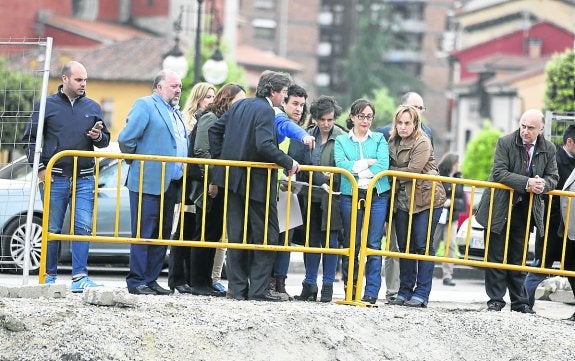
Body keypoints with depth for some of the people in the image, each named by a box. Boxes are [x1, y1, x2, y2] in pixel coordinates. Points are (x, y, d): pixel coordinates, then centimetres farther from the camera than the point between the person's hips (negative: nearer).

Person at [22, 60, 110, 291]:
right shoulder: (46, 106, 4)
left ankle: (79, 277, -7)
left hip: (84, 179, 2)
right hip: (54, 178, -2)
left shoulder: (92, 108, 13)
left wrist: (98, 137, -5)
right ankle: (49, 276, 11)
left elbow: (105, 140, 19)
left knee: (83, 227, -7)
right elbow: (30, 139, 5)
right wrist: (39, 168, -5)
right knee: (52, 229, 3)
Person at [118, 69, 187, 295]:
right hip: (149, 183, -8)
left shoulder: (176, 113, 21)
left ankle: (151, 280, 13)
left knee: (162, 234, 8)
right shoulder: (145, 105, -5)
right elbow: (126, 139, -11)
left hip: (171, 185, 8)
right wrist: (137, 163, -1)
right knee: (143, 233, -6)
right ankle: (136, 281, -5)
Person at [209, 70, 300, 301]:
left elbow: (215, 129, 15)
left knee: (237, 235, 9)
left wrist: (220, 160, 17)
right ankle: (258, 289, -3)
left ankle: (237, 287, 10)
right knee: (267, 235, 1)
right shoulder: (265, 111, -14)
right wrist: (288, 163, -16)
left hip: (233, 177, 8)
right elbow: (265, 145, -25)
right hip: (257, 182, -8)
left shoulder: (239, 105, 11)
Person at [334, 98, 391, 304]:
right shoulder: (341, 141, 12)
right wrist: (367, 163, -8)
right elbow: (341, 164, -5)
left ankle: (371, 293, -6)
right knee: (351, 244, 1)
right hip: (350, 195, 0)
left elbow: (383, 166, -3)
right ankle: (350, 289, 7)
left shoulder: (379, 139, 13)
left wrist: (354, 168, -6)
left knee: (374, 244, -6)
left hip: (377, 196, 0)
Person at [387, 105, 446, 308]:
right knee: (405, 246, 8)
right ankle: (405, 292, 15)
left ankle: (421, 294, -4)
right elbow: (391, 167, 13)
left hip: (426, 199, -7)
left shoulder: (422, 143, -12)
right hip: (402, 201, 7)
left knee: (423, 246, -5)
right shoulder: (393, 142, 9)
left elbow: (412, 171, -18)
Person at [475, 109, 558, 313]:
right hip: (499, 209, -3)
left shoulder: (548, 149, 0)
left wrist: (543, 185, -20)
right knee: (496, 256, 0)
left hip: (525, 211, 3)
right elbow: (499, 173, -18)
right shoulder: (505, 143, -10)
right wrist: (526, 183, -28)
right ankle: (495, 300, 4)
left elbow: (553, 178, 5)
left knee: (518, 257, 9)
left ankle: (519, 302, 14)